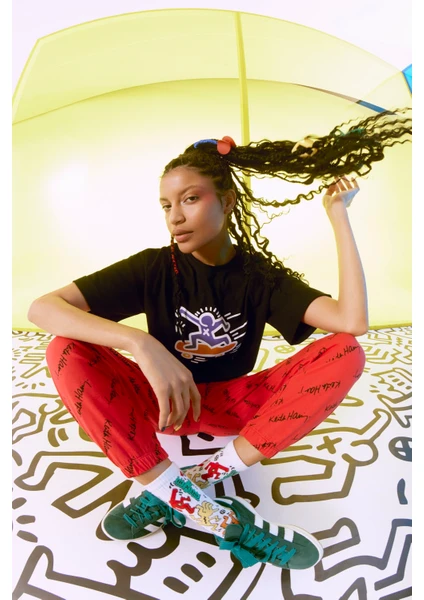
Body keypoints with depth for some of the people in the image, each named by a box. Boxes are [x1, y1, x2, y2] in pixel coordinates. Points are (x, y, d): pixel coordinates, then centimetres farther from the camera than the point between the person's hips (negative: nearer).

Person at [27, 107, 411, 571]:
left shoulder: (260, 274, -9)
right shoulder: (154, 267, -12)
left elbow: (353, 321, -24)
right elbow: (41, 308, -23)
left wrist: (337, 214, -19)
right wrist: (142, 345, -40)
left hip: (235, 405, 1)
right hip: (165, 404, 0)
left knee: (345, 354, -21)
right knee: (67, 352, -27)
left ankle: (208, 475, -23)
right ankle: (197, 506, -29)